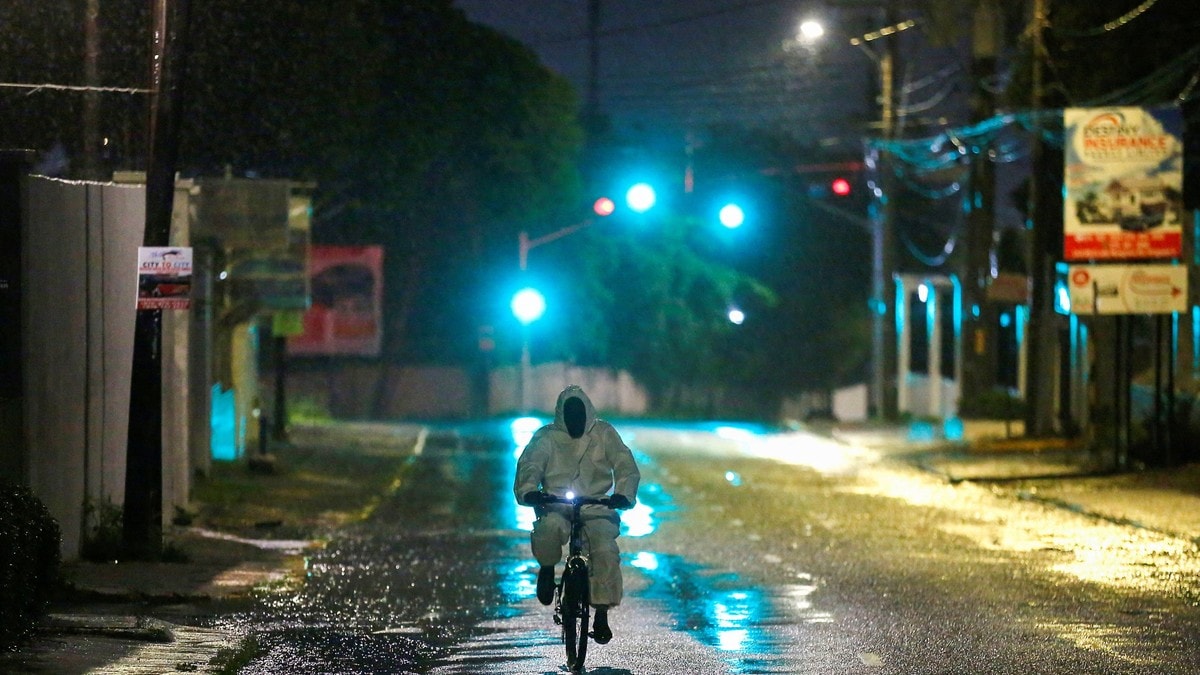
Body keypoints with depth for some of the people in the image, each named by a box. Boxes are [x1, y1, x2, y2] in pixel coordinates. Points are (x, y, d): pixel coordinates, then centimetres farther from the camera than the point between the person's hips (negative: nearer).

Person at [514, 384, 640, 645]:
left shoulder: (604, 434, 7)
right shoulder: (547, 437, 6)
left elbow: (625, 465, -2)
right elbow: (529, 464, -6)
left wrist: (624, 494, -22)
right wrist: (528, 490, -29)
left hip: (596, 508, 1)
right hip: (556, 506, -1)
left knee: (605, 551, -26)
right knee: (549, 528, -37)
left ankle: (602, 614, -15)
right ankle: (547, 568, -4)